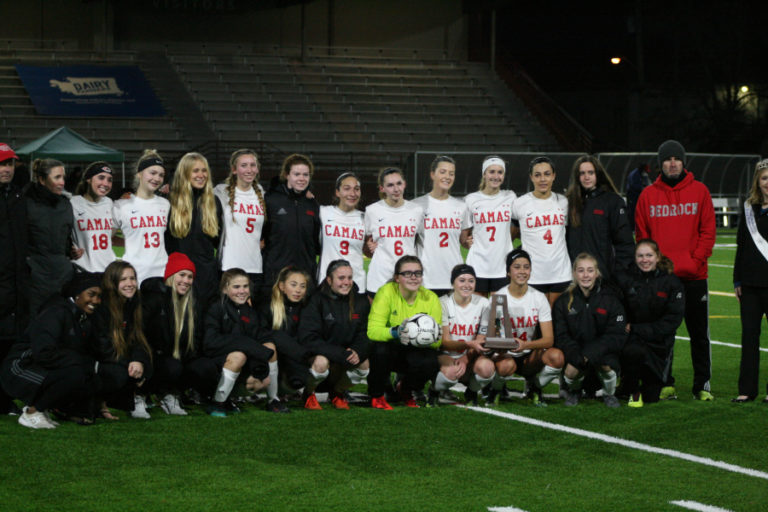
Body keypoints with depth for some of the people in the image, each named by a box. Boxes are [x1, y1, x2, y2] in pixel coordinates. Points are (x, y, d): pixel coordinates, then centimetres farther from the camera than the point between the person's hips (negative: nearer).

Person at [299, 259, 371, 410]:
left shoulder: (360, 302, 4)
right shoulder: (317, 300, -11)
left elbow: (364, 335, 2)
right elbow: (308, 338, -19)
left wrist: (357, 351, -23)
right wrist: (341, 354, -27)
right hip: (320, 354, -4)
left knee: (367, 363, -22)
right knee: (322, 362, -36)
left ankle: (338, 392, 8)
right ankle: (308, 394, -1)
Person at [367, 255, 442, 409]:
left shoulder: (431, 299, -8)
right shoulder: (386, 292, -17)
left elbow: (437, 341, -10)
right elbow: (373, 330, -27)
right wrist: (396, 331, -46)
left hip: (415, 352, 2)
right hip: (388, 352, -2)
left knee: (431, 364, -30)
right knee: (380, 348, -36)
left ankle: (406, 390, 7)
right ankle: (376, 395, -7)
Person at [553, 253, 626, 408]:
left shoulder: (610, 299, -2)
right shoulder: (563, 301, 2)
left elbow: (617, 335, -8)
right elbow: (560, 336, -3)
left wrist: (590, 353, -22)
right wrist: (576, 355, -25)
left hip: (603, 350, -1)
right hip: (575, 349, 1)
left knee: (607, 365, -34)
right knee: (571, 370, -31)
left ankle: (609, 394, 3)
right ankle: (573, 391, 10)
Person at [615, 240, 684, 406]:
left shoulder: (671, 282, -4)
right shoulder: (624, 278, -3)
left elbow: (673, 319, -9)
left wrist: (637, 330, -15)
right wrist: (625, 329, -21)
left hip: (658, 343, 1)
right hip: (630, 338, -1)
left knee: (651, 397, 2)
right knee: (633, 351, -39)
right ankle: (632, 391, -10)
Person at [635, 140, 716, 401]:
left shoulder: (699, 191, 4)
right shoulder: (648, 195, 7)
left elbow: (708, 231, 2)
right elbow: (641, 235, 7)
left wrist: (696, 260, -9)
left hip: (694, 276, -1)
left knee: (699, 334, 3)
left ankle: (702, 385, 8)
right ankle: (665, 384, 12)